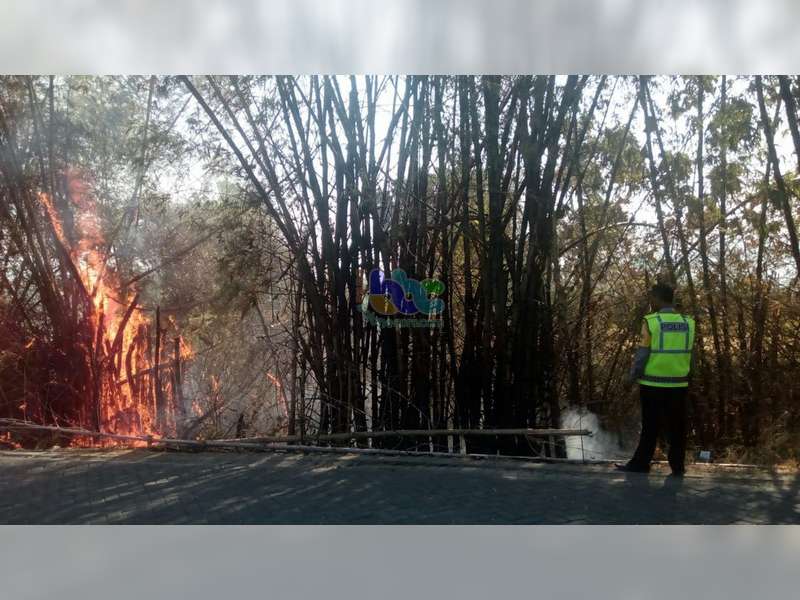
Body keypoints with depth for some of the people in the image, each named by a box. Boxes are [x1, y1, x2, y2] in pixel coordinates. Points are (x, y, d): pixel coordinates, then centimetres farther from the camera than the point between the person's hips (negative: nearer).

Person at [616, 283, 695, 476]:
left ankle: (640, 464, 13)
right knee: (677, 428, 11)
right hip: (679, 384, 3)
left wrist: (633, 376, 3)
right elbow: (687, 354, 7)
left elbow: (642, 354, -9)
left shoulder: (651, 322, -11)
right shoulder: (687, 323, 2)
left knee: (650, 428, 6)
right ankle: (677, 466, 15)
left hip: (653, 384, -3)